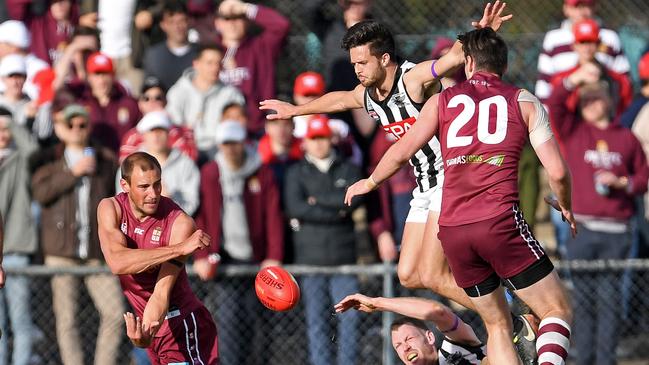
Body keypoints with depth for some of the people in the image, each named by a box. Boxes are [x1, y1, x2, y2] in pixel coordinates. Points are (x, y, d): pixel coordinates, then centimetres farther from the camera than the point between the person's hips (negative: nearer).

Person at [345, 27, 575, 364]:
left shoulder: (443, 100, 16)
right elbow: (557, 172, 5)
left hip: (451, 229, 3)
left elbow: (401, 152, 17)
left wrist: (370, 182, 37)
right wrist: (565, 206, 26)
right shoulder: (524, 102, 11)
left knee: (497, 324, 15)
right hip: (499, 221, -3)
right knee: (558, 311, -1)